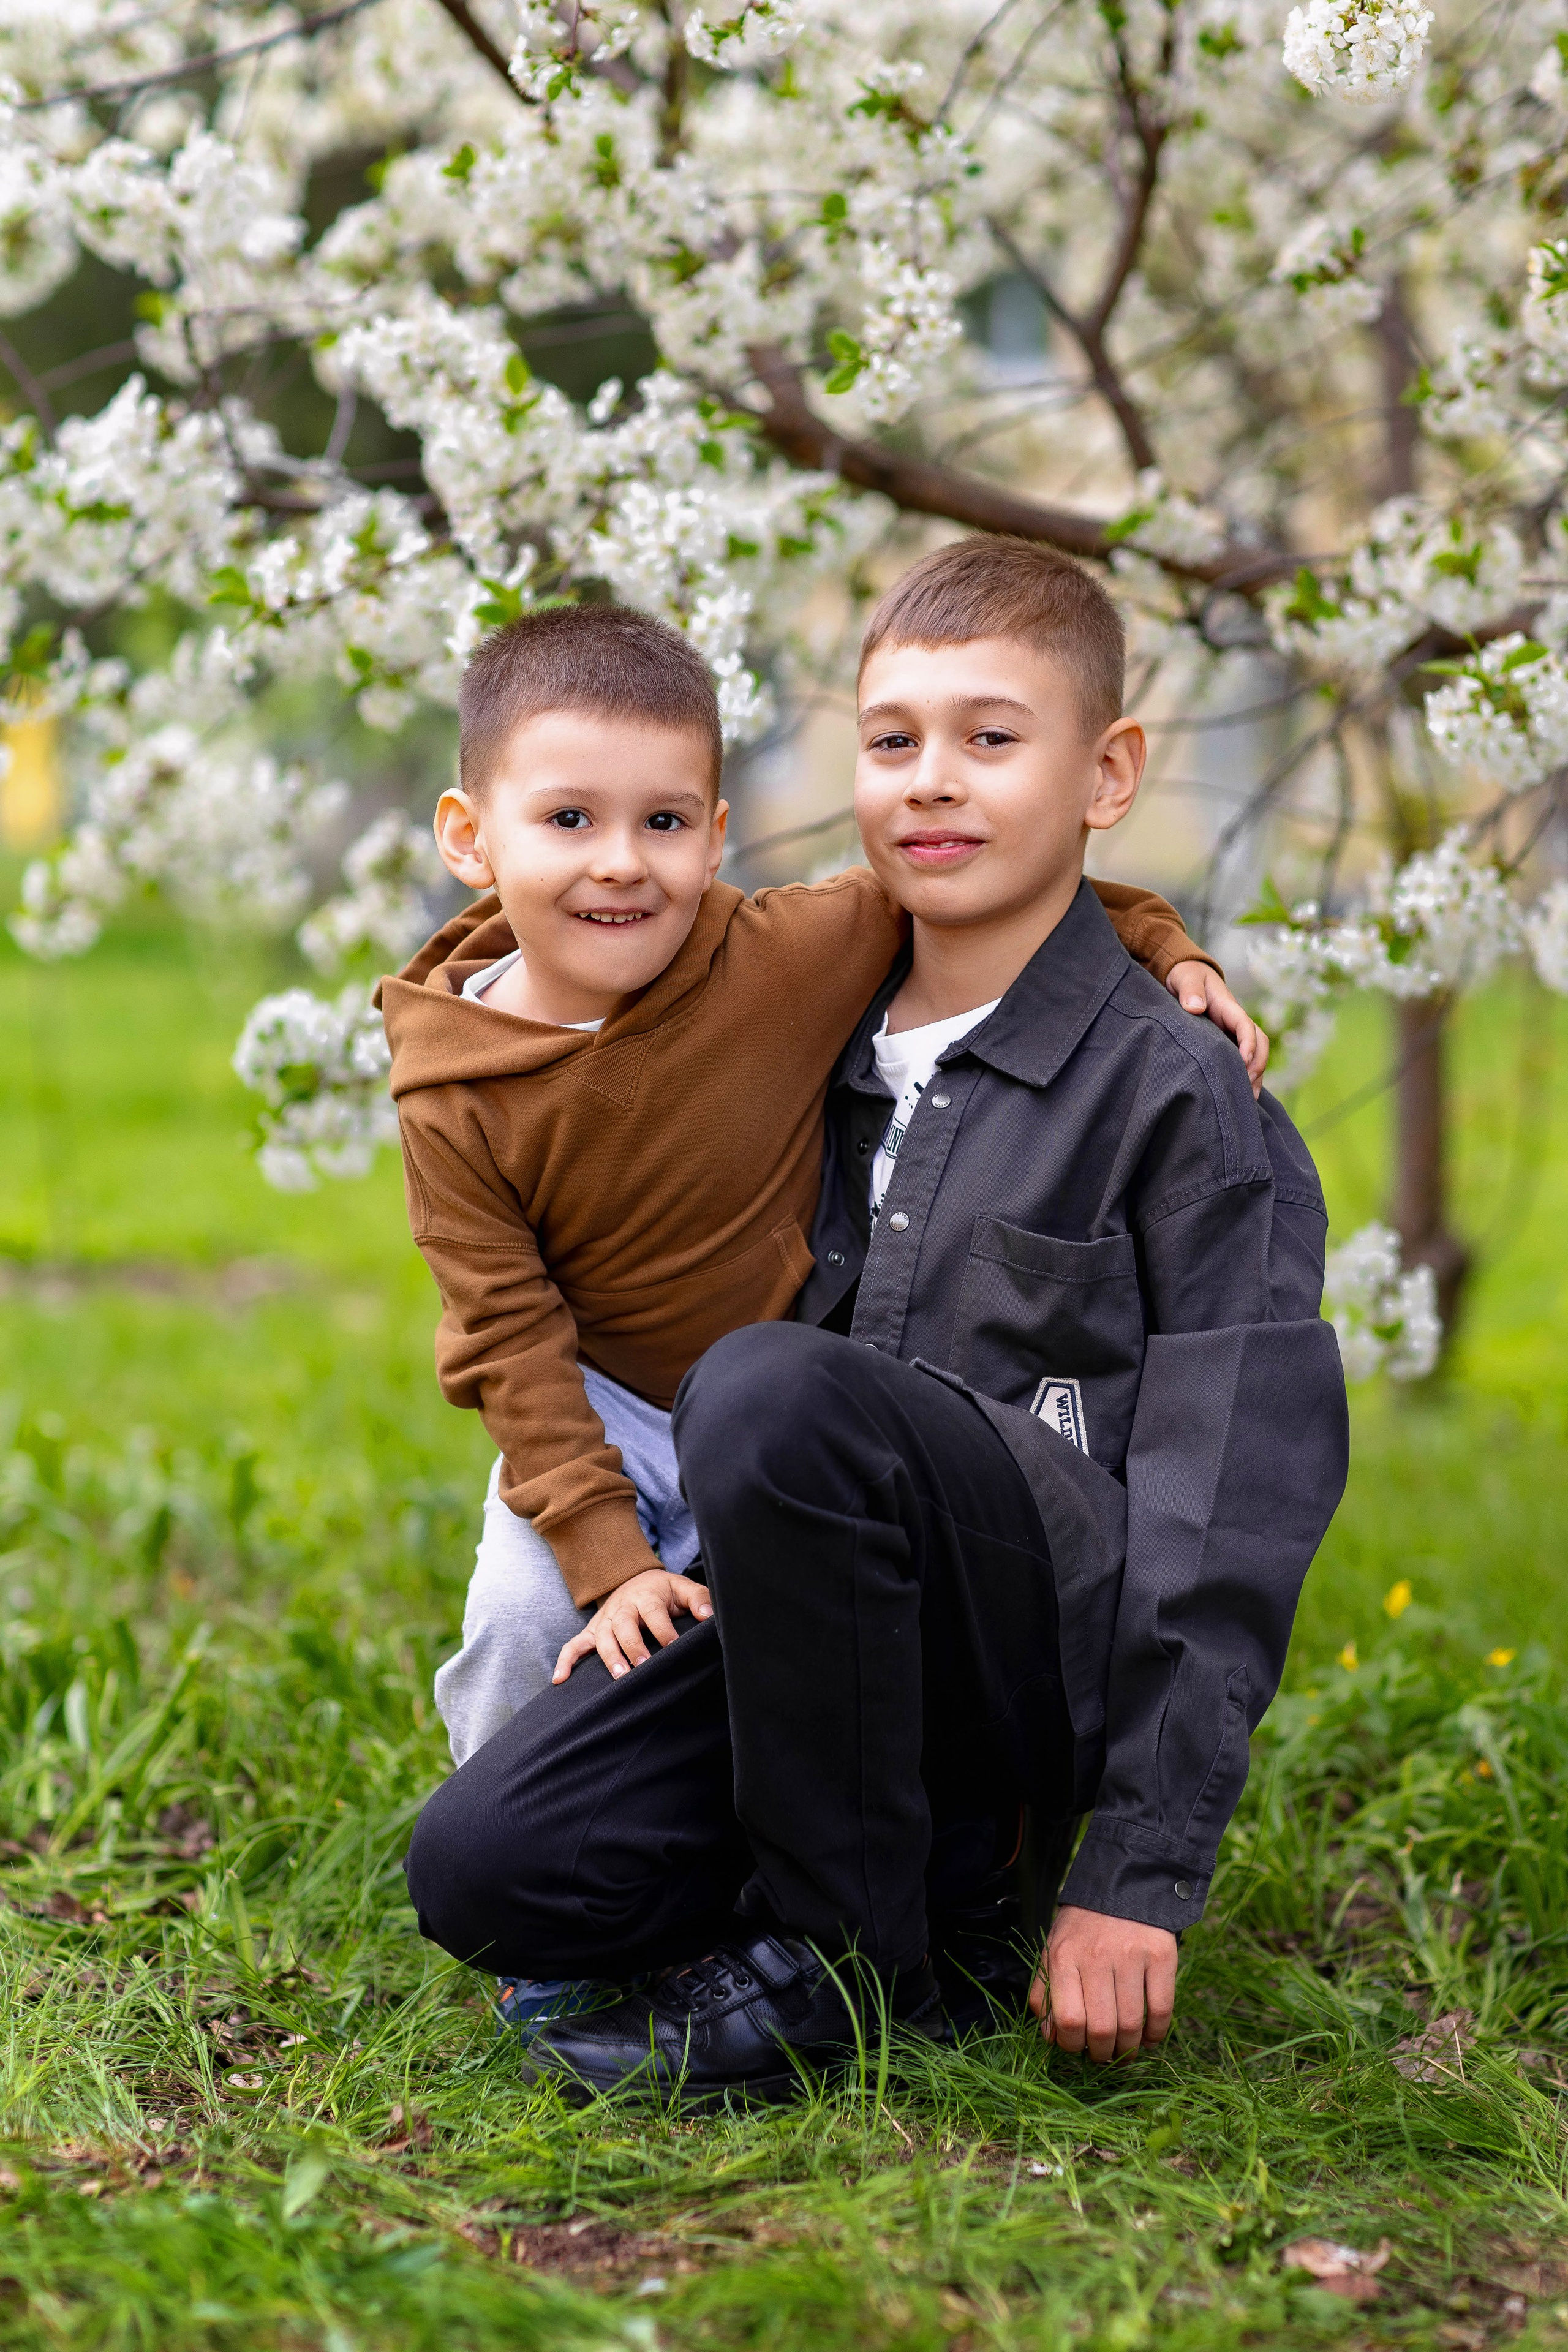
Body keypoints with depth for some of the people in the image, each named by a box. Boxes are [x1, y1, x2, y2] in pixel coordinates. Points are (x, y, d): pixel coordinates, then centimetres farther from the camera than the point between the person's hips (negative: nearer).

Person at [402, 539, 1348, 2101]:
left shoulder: (1180, 1094, -2)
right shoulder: (830, 1063, 16)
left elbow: (1232, 1502, -8)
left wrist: (1138, 1878, -13)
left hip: (1065, 1648, -5)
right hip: (822, 1623, 6)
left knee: (775, 1393, -33)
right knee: (480, 1868, -17)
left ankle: (839, 1954, -16)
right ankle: (948, 1847, 4)